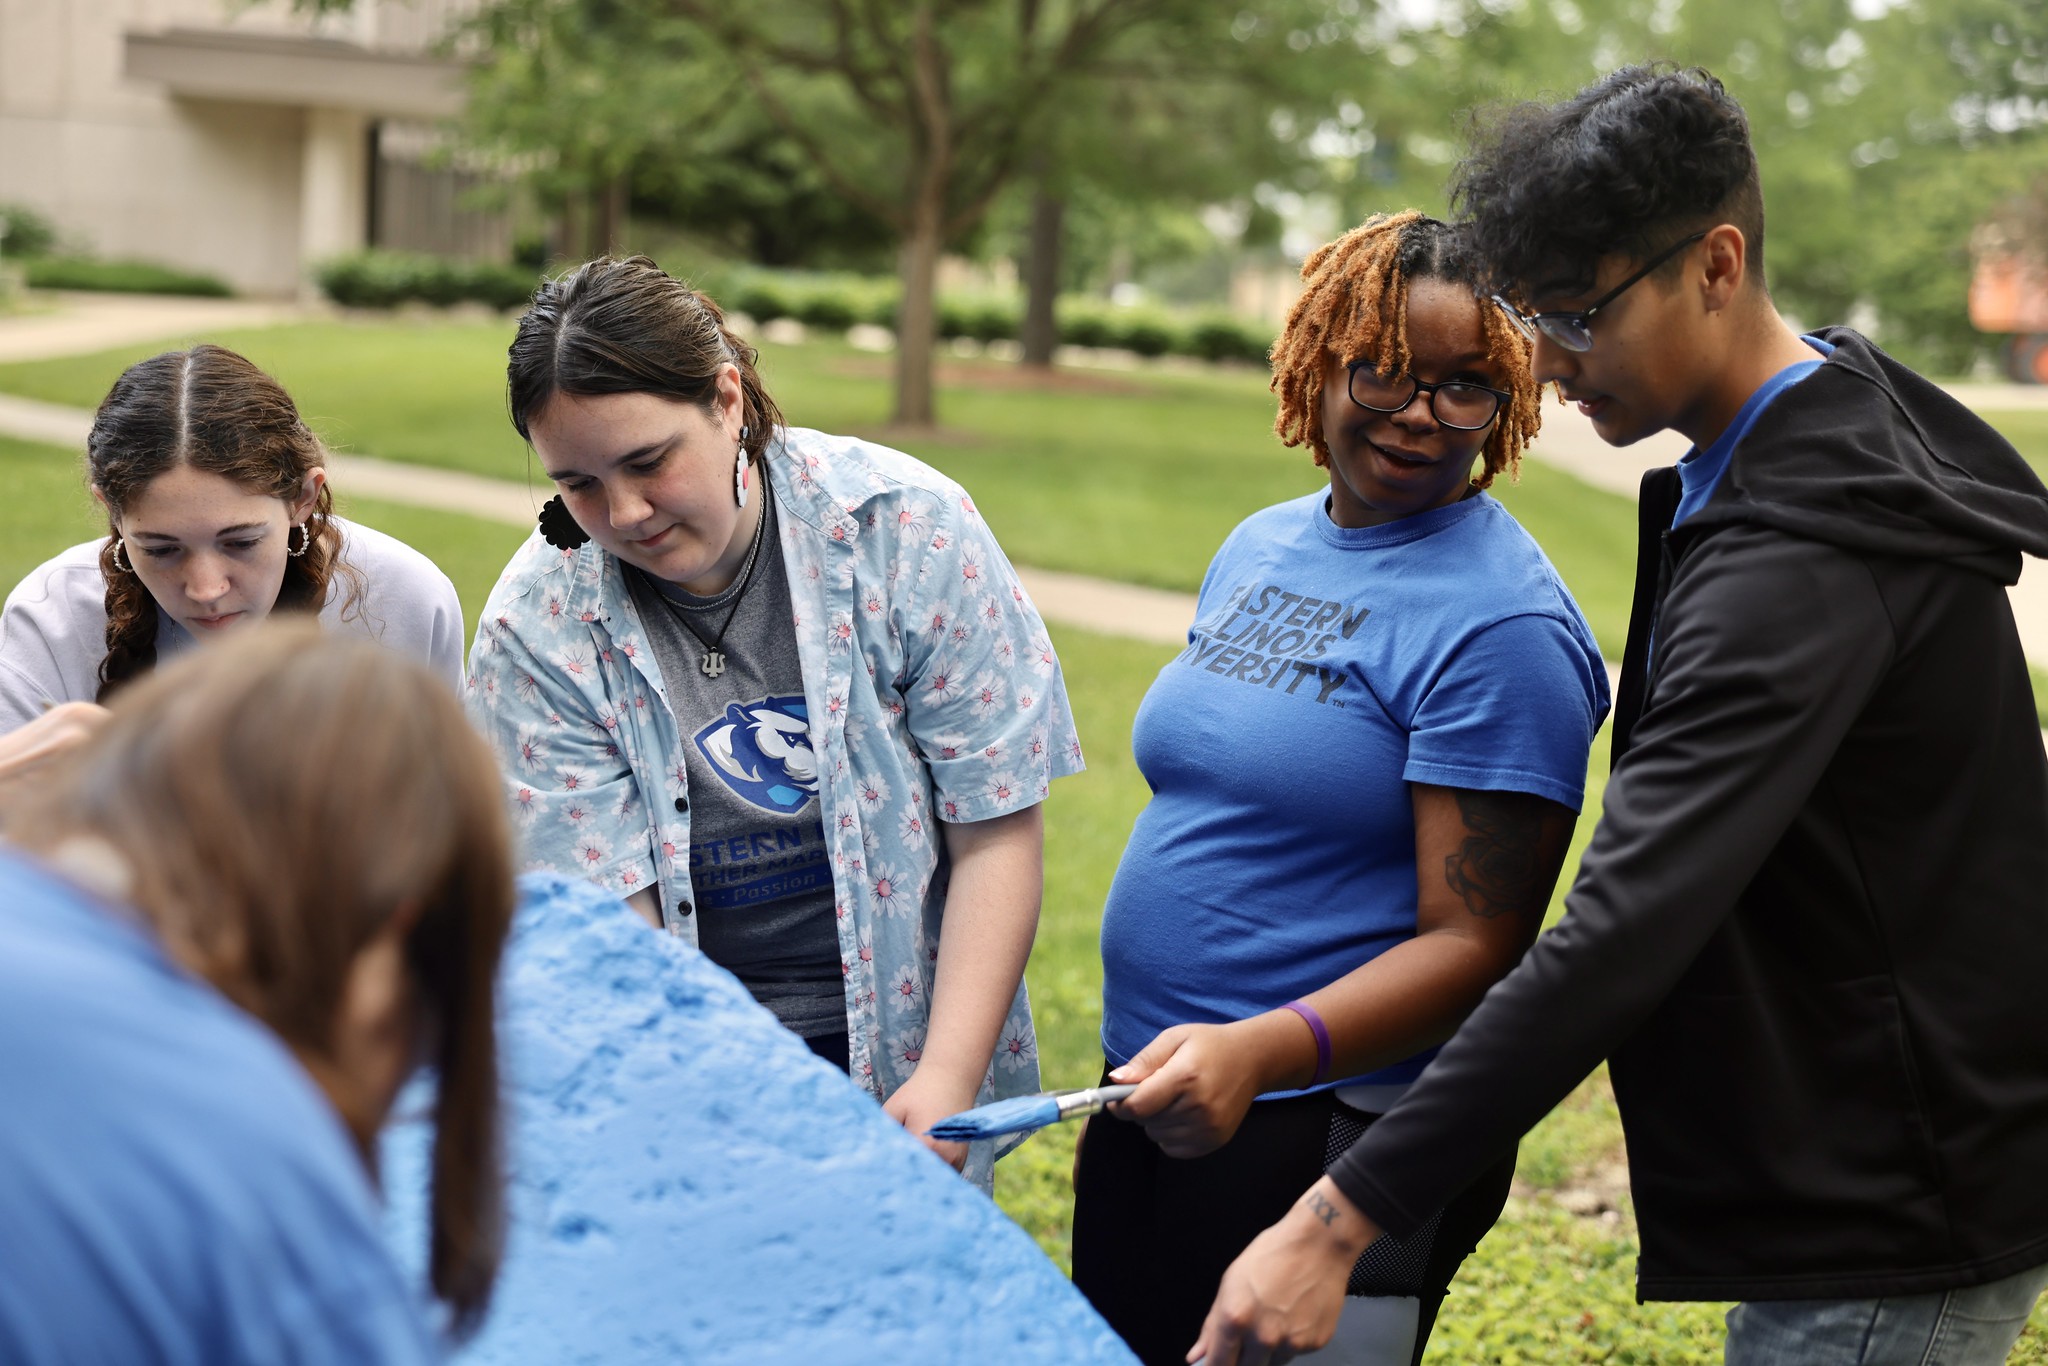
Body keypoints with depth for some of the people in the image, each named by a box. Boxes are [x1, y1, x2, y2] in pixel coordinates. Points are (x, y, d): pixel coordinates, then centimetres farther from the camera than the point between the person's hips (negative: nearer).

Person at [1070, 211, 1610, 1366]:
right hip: (1159, 1099, 8)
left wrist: (1258, 1054, -34)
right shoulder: (1259, 547, 9)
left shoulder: (1500, 624, -16)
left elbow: (1473, 944, -19)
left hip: (1336, 1130, -8)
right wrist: (1144, 1075, 15)